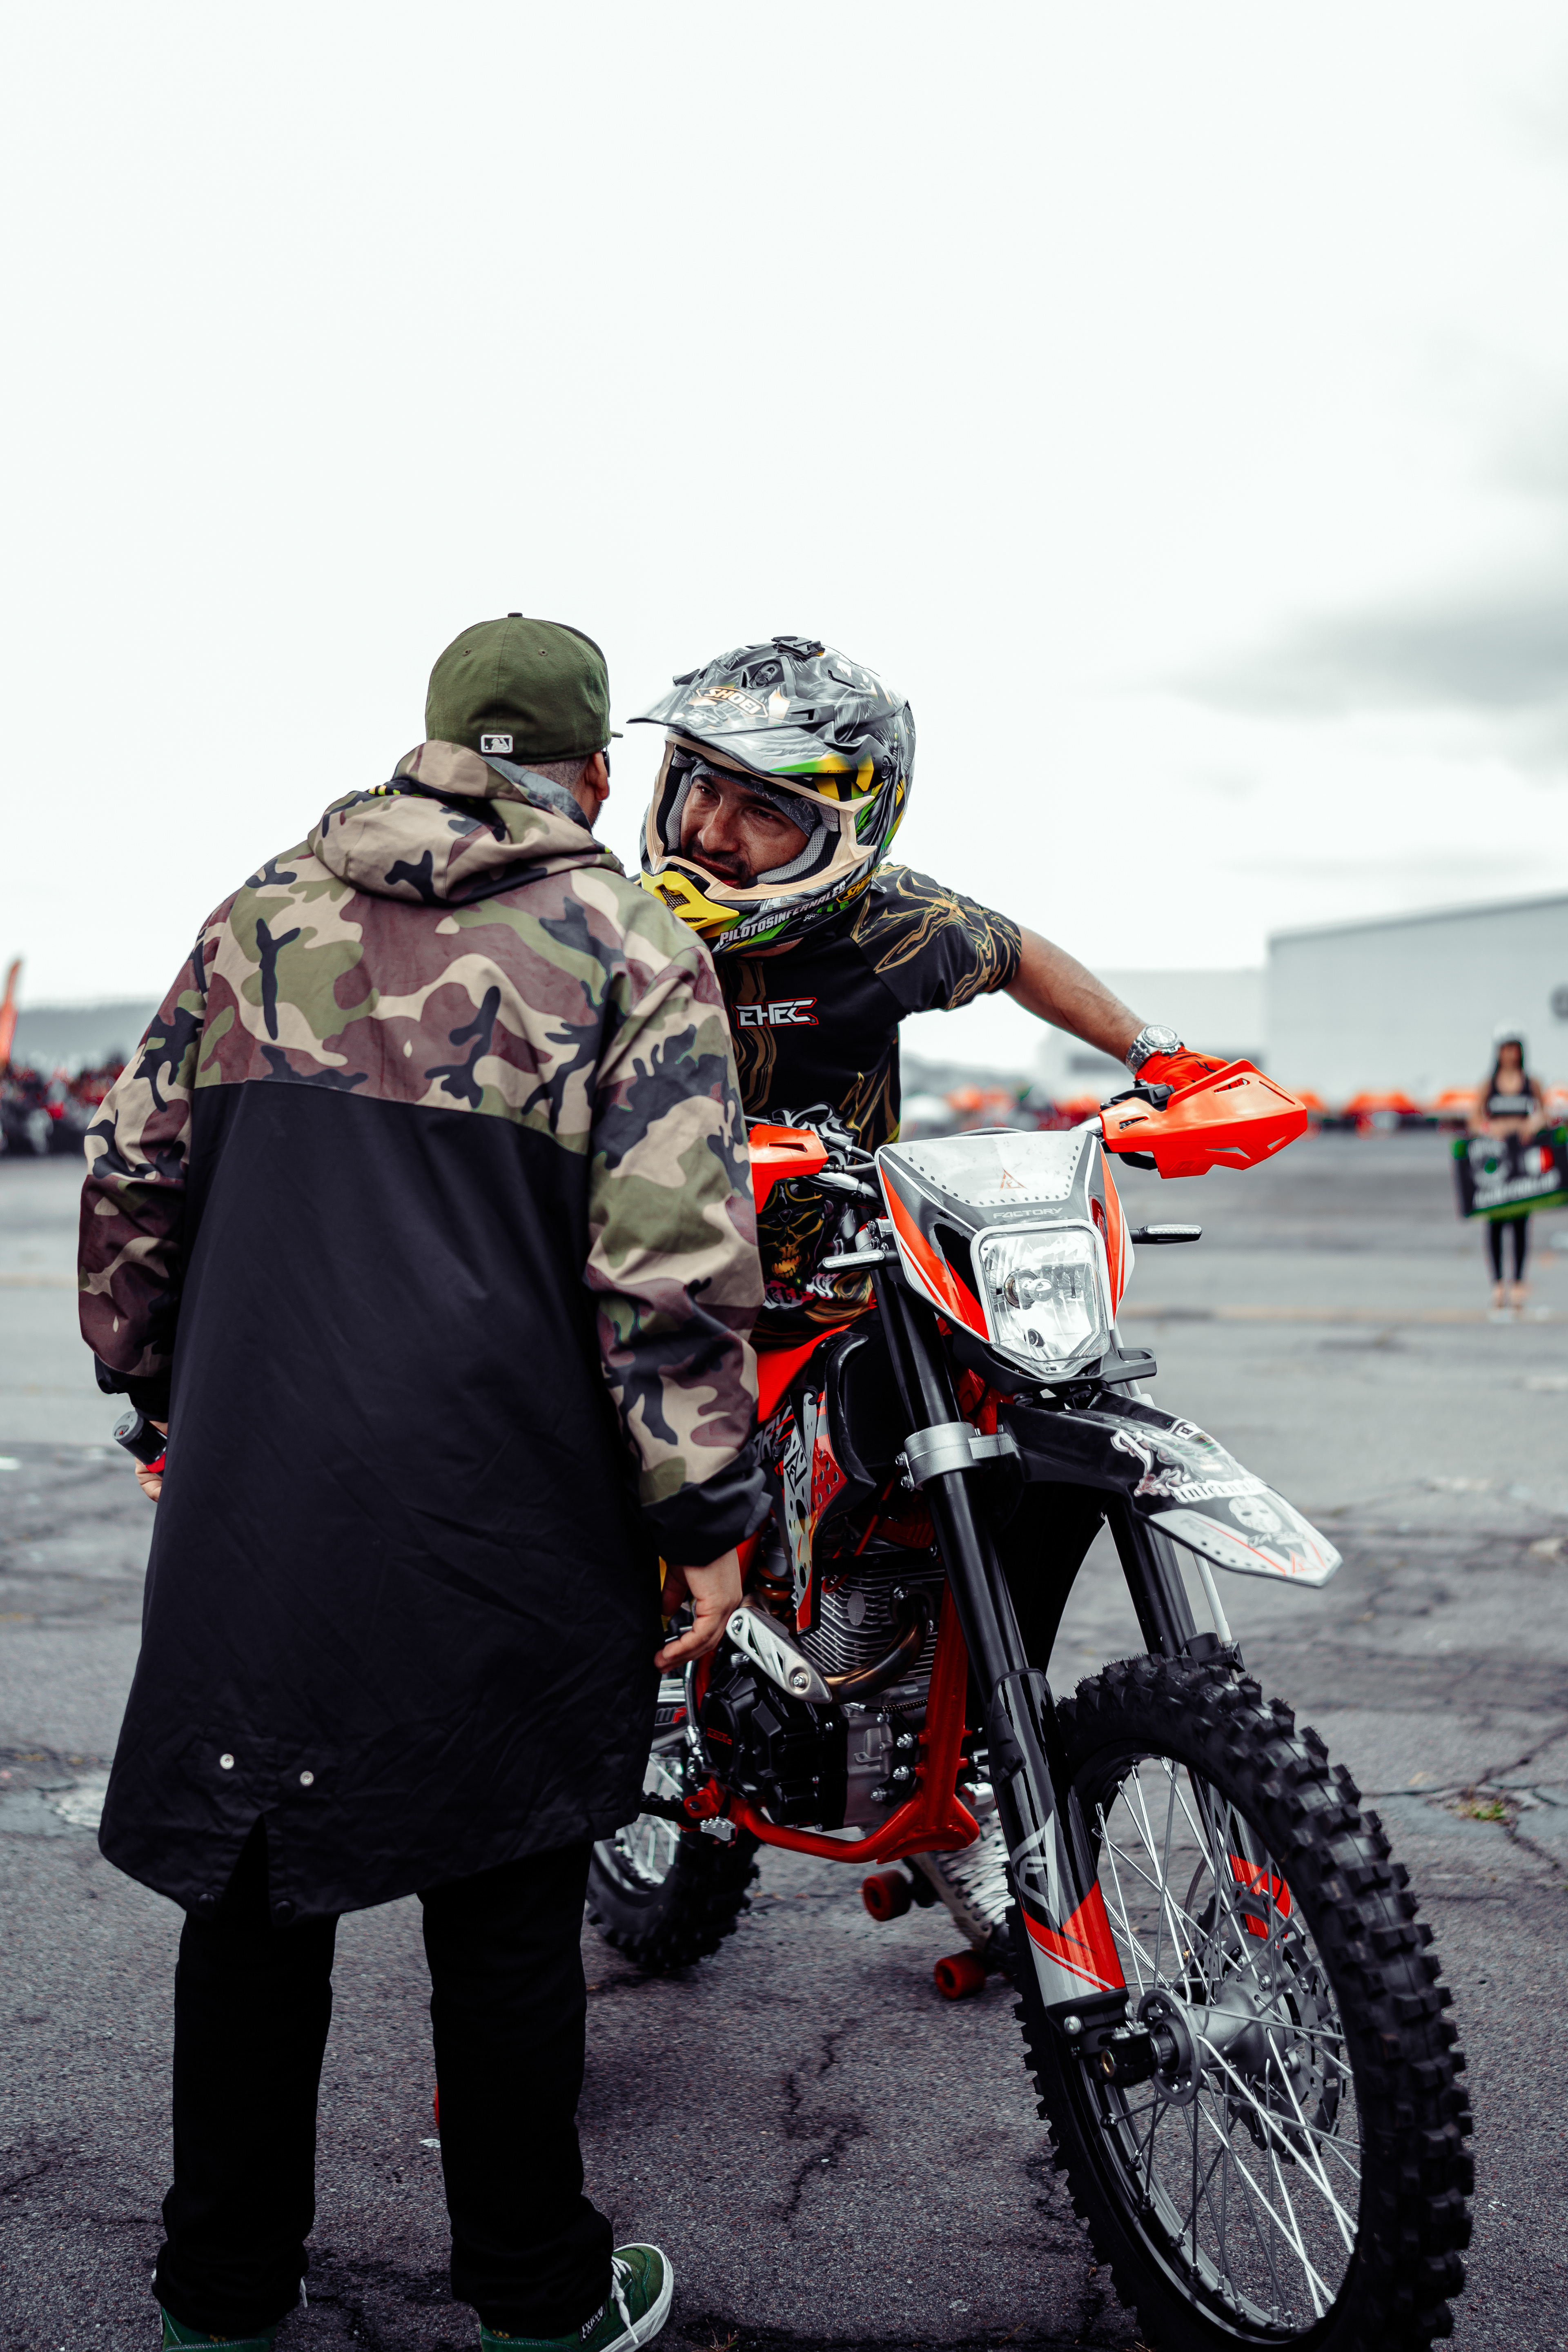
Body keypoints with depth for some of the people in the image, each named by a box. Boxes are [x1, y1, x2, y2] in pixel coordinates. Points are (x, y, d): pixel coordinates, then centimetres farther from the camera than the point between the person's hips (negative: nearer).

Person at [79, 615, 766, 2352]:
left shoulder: (264, 916, 8)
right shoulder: (630, 948, -5)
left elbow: (134, 1174, 11)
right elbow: (672, 1262, -13)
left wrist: (164, 1392, 22)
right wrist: (704, 1518, -6)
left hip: (250, 1492, 4)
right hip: (497, 1524, -3)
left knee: (249, 1879, 15)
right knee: (501, 1903, 10)